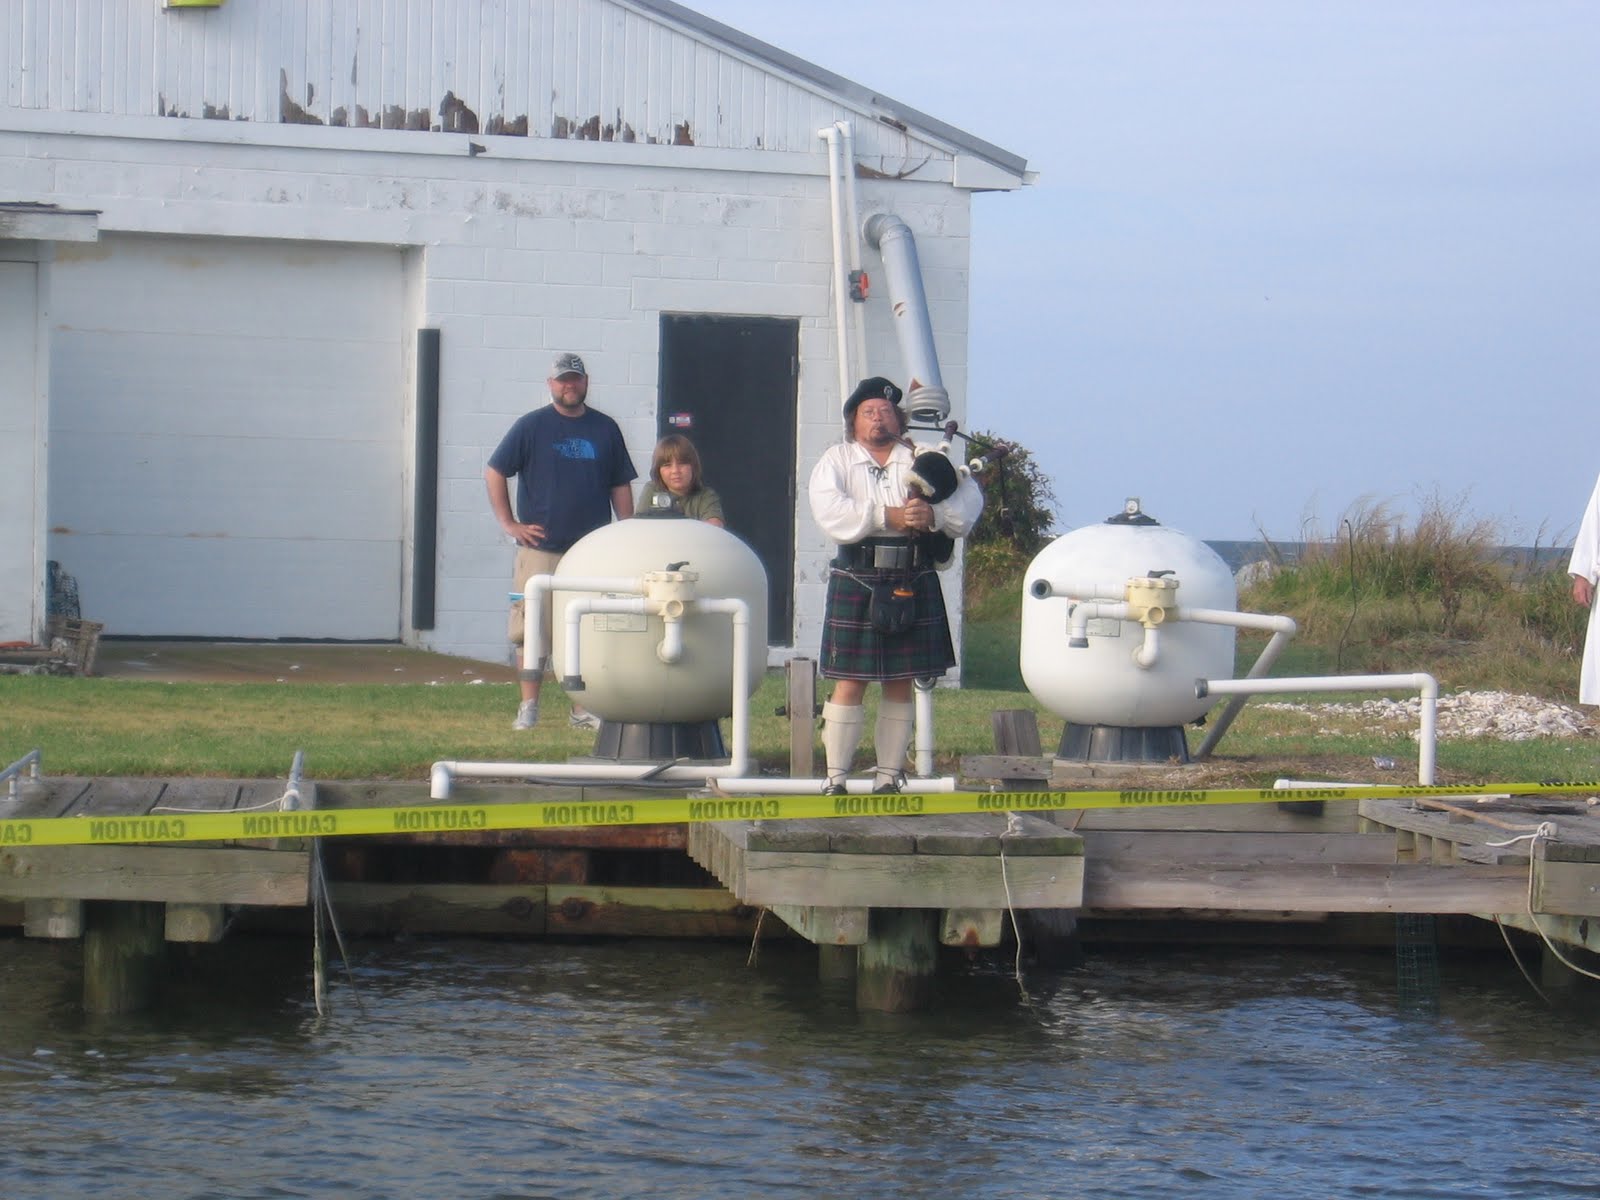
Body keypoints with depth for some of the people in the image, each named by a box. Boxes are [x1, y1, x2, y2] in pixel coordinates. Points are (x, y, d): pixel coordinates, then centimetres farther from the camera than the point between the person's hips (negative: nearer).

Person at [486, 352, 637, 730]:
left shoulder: (605, 429, 10)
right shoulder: (531, 426, 2)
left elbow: (620, 485, 13)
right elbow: (494, 472, 5)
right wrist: (508, 523, -1)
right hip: (540, 549, -2)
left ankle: (583, 708, 12)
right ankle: (528, 707, 3)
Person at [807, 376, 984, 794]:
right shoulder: (837, 460, 8)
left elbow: (968, 500, 2)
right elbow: (830, 510, -10)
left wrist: (933, 514, -17)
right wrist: (888, 516, -17)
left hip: (913, 584, 2)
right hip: (857, 582, -2)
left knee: (901, 682, 6)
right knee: (850, 681, -3)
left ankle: (889, 776, 14)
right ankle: (835, 778, 2)